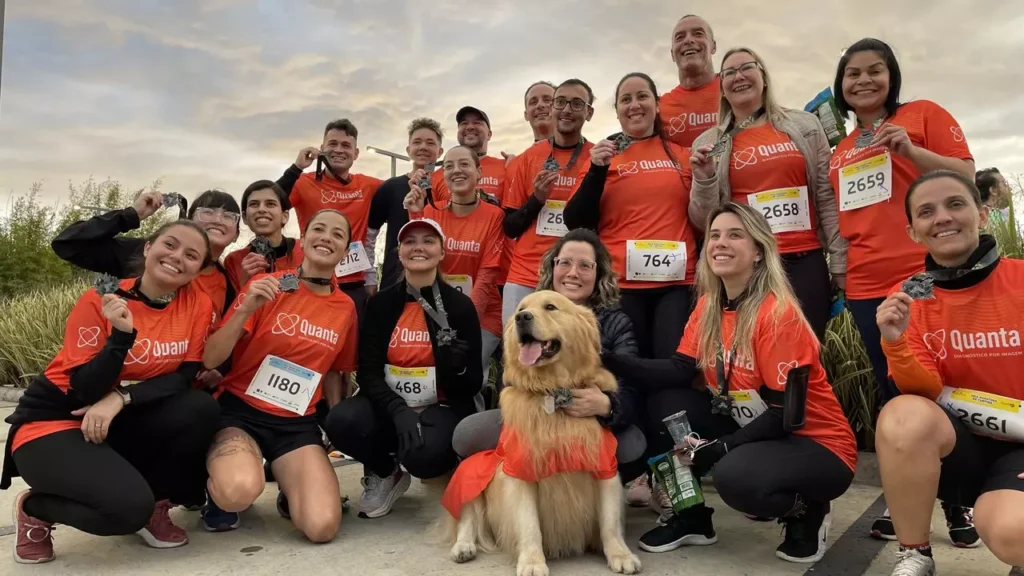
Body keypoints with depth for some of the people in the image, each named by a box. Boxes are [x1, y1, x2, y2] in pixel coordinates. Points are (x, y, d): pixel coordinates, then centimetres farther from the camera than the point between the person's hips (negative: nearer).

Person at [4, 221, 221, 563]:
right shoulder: (101, 300, -16)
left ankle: (154, 504, 0)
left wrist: (121, 399, -23)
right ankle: (35, 508, 6)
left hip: (121, 423, 4)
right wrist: (122, 334, -33)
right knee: (129, 505, -27)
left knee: (201, 408, -24)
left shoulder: (198, 304, -7)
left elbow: (185, 378, -9)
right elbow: (86, 391, -18)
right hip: (53, 422, -4)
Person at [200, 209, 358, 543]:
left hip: (298, 422, 2)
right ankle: (223, 492, 3)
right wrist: (246, 309, -24)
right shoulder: (267, 286, -6)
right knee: (240, 491, -36)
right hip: (240, 410, -2)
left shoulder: (346, 308, 4)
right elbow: (210, 360, -10)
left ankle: (291, 494, 15)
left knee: (322, 527, -21)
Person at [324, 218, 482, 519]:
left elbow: (472, 386, -2)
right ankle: (384, 474, 5)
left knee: (422, 453, -36)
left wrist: (458, 366, -27)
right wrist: (398, 411, -23)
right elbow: (368, 371, -5)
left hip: (442, 409, -2)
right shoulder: (380, 304, 3)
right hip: (389, 406, 2)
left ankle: (446, 466, 7)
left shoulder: (460, 306, -3)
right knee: (341, 421, -30)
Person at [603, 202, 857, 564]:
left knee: (734, 476, -34)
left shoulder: (778, 313, -22)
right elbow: (679, 372, -7)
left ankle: (806, 511, 1)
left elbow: (787, 414, -22)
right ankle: (691, 516, 5)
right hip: (752, 429, 7)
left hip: (817, 445, -7)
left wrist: (719, 448, -23)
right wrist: (612, 361, -19)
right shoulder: (708, 305, 0)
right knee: (667, 402, -9)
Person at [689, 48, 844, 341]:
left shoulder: (805, 125, 9)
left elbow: (828, 198, 7)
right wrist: (704, 179, -12)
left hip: (806, 261, 1)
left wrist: (840, 263, 4)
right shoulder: (708, 143, 7)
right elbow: (704, 221, 6)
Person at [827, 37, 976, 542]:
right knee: (894, 396, 10)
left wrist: (909, 150, -17)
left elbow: (966, 178, -5)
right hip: (866, 288, 5)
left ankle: (959, 505, 19)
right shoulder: (840, 154, 17)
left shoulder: (924, 115, 4)